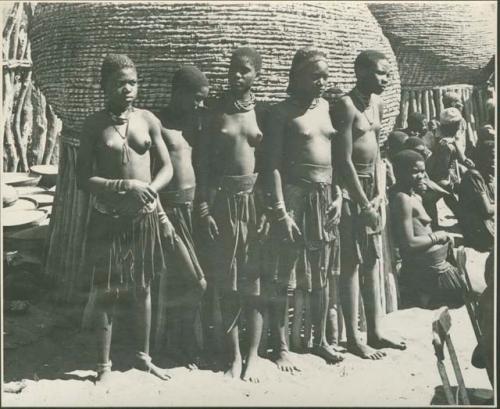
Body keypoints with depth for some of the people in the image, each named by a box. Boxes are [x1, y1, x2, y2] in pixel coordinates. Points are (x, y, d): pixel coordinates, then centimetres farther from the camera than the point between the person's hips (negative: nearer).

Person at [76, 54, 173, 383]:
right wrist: (126, 186, -21)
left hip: (144, 217, 2)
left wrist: (149, 191, -16)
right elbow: (84, 179, -9)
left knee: (142, 289, 13)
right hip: (108, 219, -2)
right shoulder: (95, 125, -5)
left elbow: (167, 168, 3)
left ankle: (144, 356, 30)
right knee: (108, 292, 5)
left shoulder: (148, 120, 1)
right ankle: (105, 365, 19)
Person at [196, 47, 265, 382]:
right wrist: (204, 207, -4)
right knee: (227, 280, 6)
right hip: (224, 199, 1)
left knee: (255, 278, 4)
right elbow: (204, 162, 2)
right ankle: (235, 354, 18)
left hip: (256, 198, -1)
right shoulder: (216, 111, 4)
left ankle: (253, 354, 14)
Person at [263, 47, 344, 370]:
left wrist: (338, 195, 5)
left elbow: (334, 155, 15)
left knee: (323, 273, 13)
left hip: (325, 196, 6)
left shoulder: (326, 106, 11)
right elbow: (273, 164, -11)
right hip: (295, 195, -6)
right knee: (286, 273, 0)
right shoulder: (282, 112, -7)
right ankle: (283, 346, 12)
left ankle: (321, 340, 27)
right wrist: (280, 210, -17)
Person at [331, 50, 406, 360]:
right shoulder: (347, 105, -15)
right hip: (349, 186, -8)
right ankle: (353, 338, 6)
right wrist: (365, 205, -16)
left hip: (371, 185, 8)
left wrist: (380, 192, 3)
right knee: (352, 262, -3)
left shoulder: (378, 104, 11)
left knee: (372, 260, 11)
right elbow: (344, 160, -17)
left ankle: (376, 331, 21)